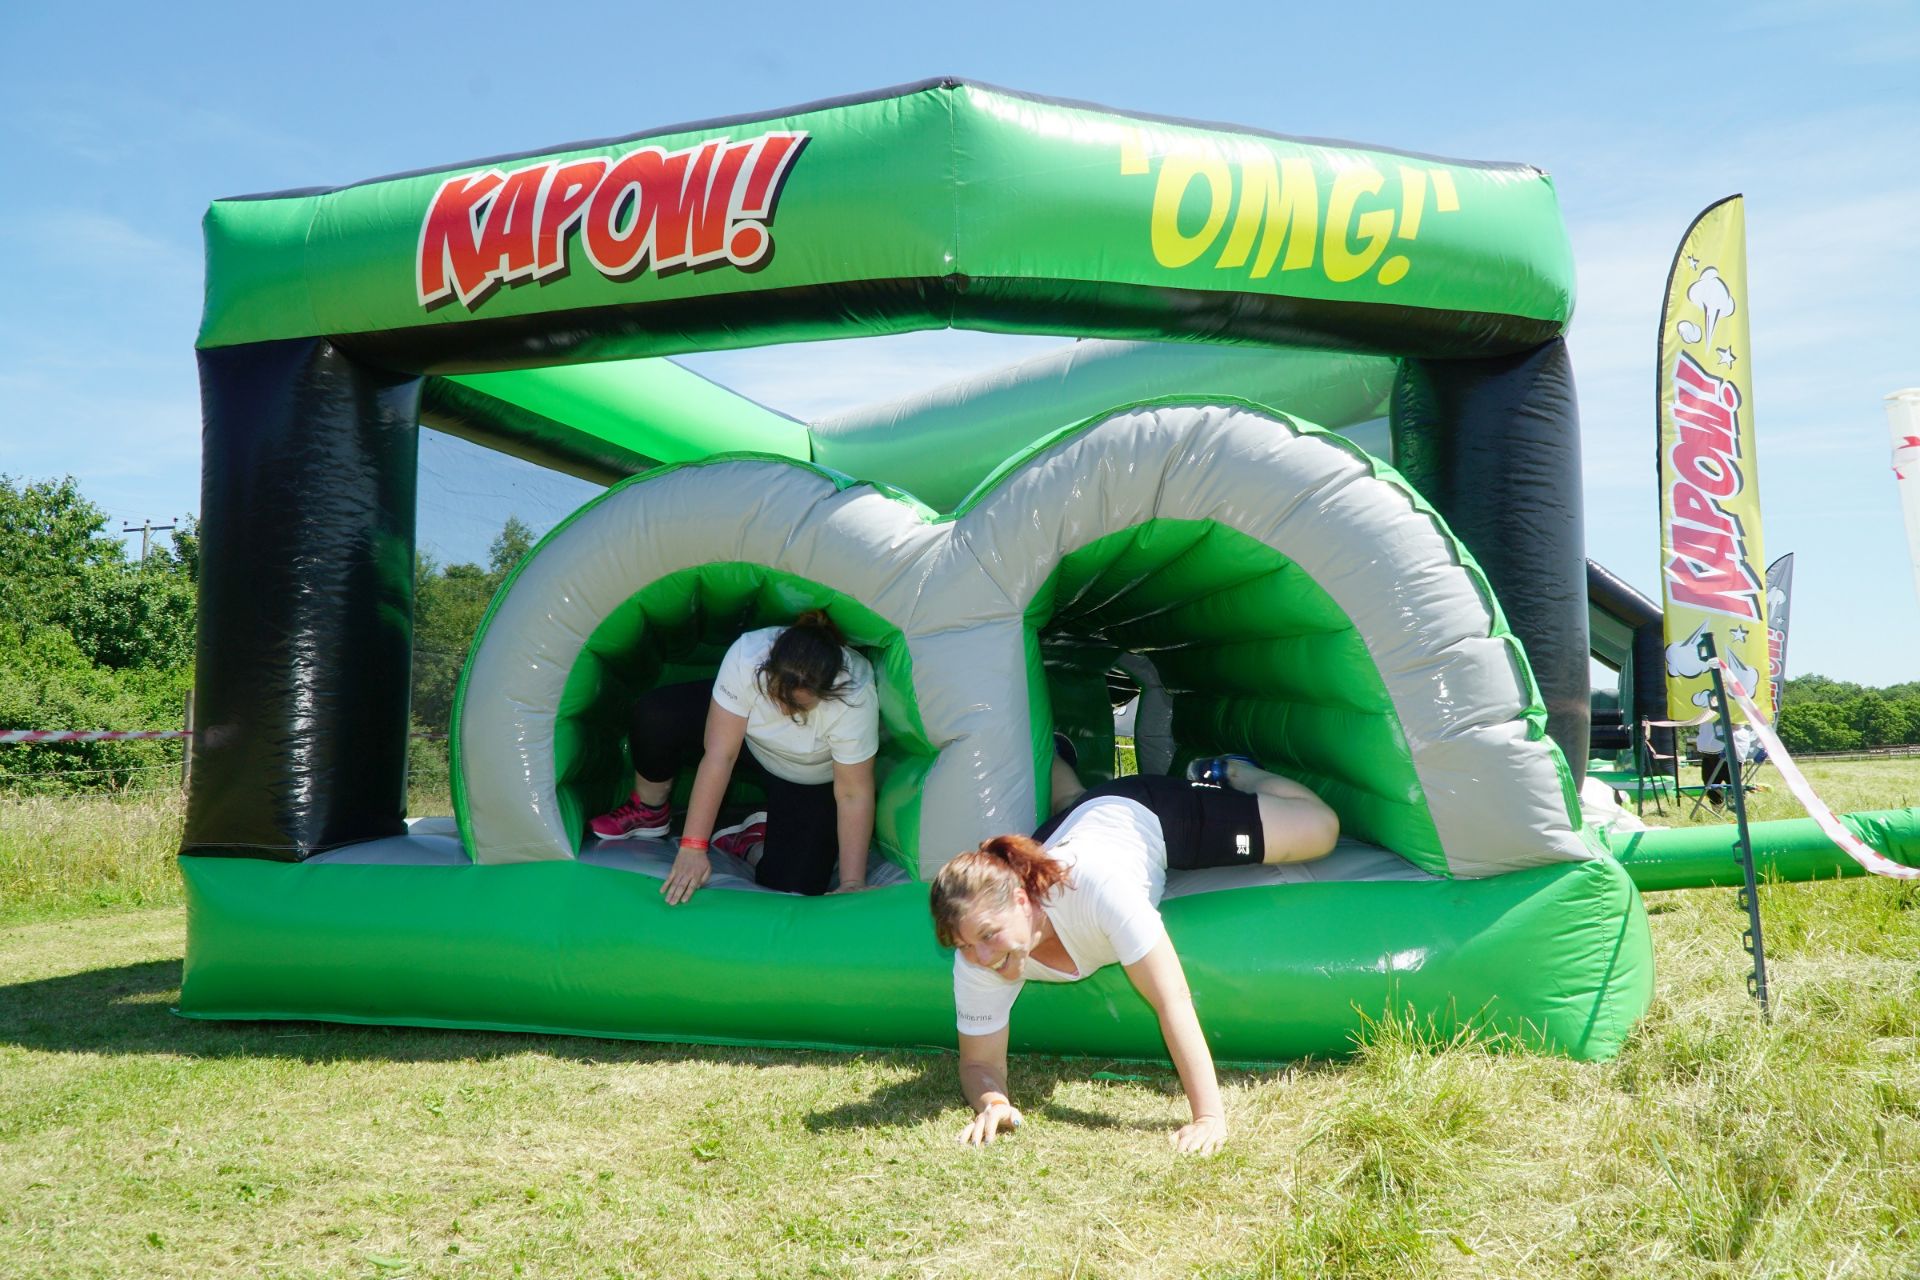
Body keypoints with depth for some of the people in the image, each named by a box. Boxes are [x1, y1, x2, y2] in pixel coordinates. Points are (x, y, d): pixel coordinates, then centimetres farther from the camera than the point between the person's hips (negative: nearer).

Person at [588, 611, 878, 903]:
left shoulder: (855, 696, -39)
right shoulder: (747, 655, -35)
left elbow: (854, 794, -27)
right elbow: (719, 755, -30)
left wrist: (852, 884, -27)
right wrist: (692, 847, -32)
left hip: (809, 783, -2)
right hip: (745, 739, 2)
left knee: (794, 886, -22)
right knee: (655, 715, -25)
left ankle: (753, 841, 12)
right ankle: (649, 812, 4)